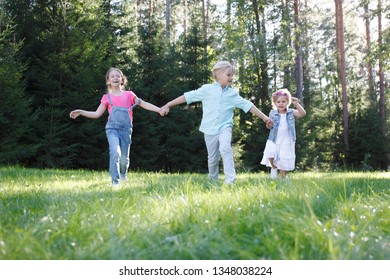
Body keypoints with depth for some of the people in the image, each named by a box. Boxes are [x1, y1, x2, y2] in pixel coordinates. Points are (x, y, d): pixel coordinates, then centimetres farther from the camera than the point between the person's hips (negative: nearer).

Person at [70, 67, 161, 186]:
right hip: (112, 128, -1)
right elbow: (97, 114, 9)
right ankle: (115, 180, -14)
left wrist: (160, 110, -1)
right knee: (115, 153, -24)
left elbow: (144, 104, 8)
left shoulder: (129, 95, 10)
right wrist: (81, 112, -2)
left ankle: (123, 174, 35)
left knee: (124, 158, 3)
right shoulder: (107, 97, 9)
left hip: (126, 129, 1)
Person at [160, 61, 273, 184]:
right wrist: (168, 105, -3)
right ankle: (213, 179, 31)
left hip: (225, 127, 0)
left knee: (225, 148, -28)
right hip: (210, 129, 0)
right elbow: (188, 96, -2)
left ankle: (230, 177, -27)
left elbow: (247, 105, 5)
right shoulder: (207, 89, -1)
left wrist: (264, 117, 3)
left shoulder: (233, 94, 4)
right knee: (212, 157, 9)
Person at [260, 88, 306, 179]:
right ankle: (274, 168, 7)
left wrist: (296, 104, -26)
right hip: (274, 141, 0)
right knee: (270, 155, -24)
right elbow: (269, 126, 9)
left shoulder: (291, 112, 0)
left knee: (284, 163, 2)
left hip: (286, 142, 0)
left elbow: (303, 113, -15)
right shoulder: (273, 113, 3)